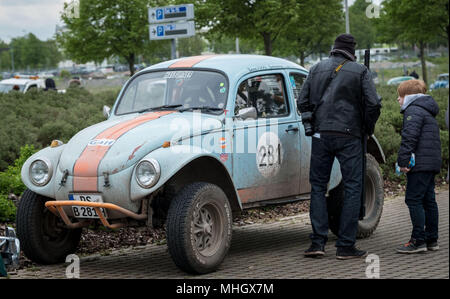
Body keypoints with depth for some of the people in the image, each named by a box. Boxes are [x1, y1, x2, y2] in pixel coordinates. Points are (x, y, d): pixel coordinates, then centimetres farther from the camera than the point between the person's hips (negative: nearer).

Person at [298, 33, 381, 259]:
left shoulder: (316, 69, 10)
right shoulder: (360, 71, 1)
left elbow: (302, 102, 8)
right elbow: (373, 103, -5)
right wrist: (368, 129, 10)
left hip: (321, 135, 3)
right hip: (349, 136, -3)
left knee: (318, 186, 10)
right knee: (352, 188, 3)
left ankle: (318, 242, 1)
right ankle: (345, 246, 0)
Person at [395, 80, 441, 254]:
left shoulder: (413, 110, -9)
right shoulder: (427, 112, 24)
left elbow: (409, 137, -19)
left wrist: (403, 161, -20)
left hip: (420, 163, -10)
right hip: (432, 162, 10)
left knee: (413, 199, -9)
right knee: (428, 200, 12)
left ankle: (418, 241, -12)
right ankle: (432, 240, 16)